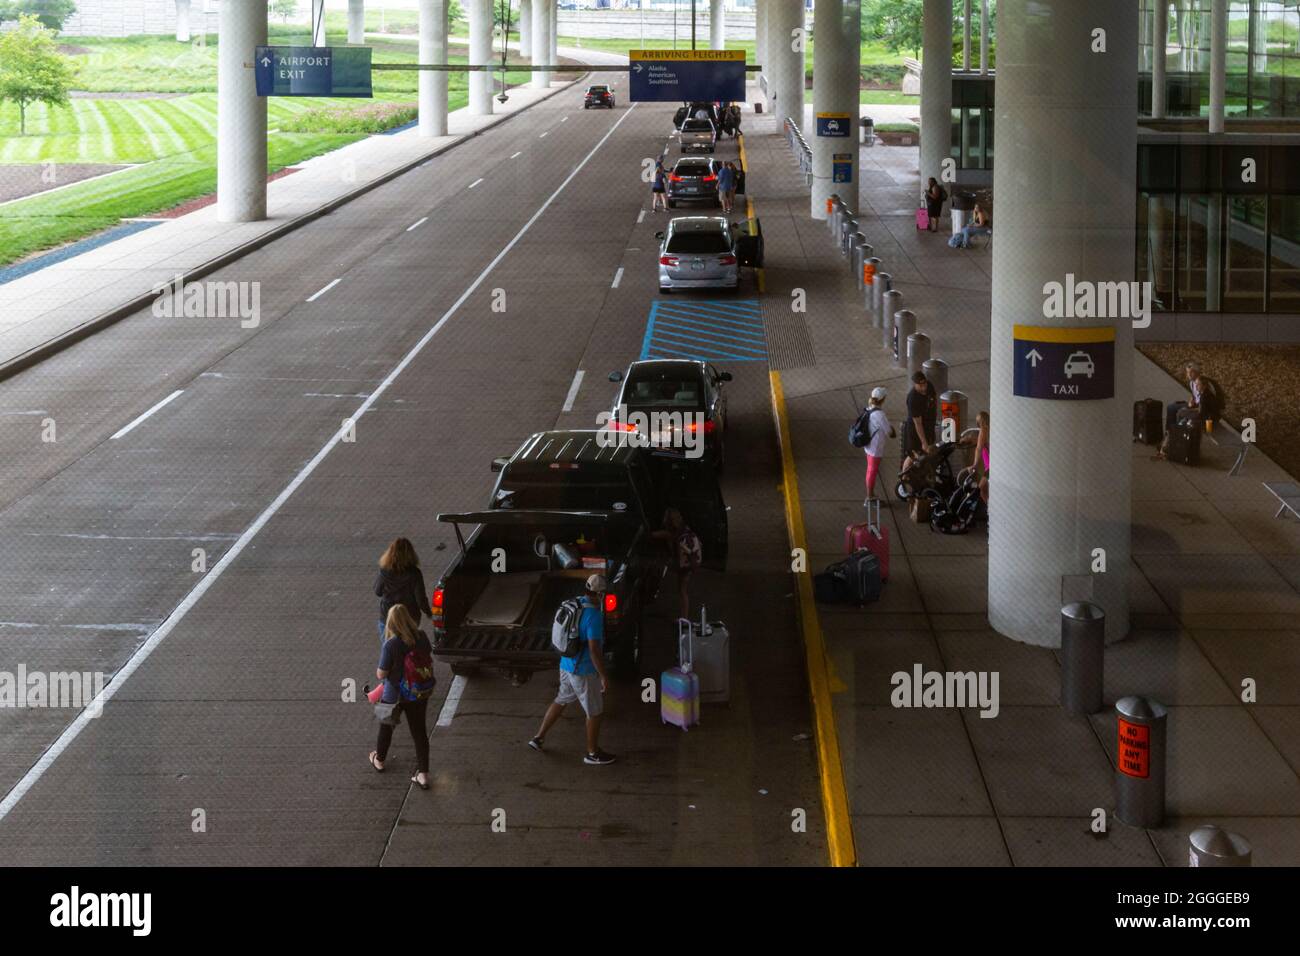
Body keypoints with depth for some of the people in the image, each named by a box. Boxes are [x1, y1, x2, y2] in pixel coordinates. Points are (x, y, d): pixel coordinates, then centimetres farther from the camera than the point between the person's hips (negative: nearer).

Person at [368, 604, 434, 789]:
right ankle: (423, 774, 13)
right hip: (419, 693, 3)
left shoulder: (390, 645, -28)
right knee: (419, 731, 13)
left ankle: (379, 760, 46)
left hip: (394, 696, -3)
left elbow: (381, 674, -21)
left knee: (386, 727, 23)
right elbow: (430, 659, 3)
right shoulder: (421, 637, -15)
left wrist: (379, 671, -1)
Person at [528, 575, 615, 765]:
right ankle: (593, 753, 20)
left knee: (562, 700, 27)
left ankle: (539, 737, 32)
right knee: (595, 711, 8)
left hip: (566, 664, 8)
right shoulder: (594, 616, -25)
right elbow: (594, 649, -27)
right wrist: (604, 676, -20)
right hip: (584, 671, -8)